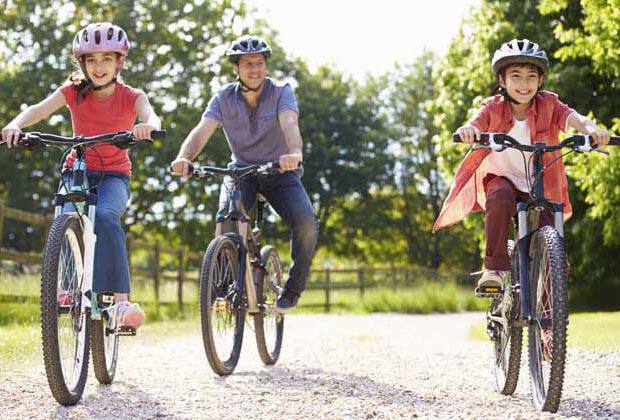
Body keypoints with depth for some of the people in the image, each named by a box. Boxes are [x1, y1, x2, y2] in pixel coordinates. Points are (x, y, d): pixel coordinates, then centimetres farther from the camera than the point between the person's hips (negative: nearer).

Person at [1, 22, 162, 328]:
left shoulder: (130, 97, -5)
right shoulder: (73, 91, -3)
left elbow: (151, 117, -26)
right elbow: (39, 109, -19)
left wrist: (147, 126, -51)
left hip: (113, 176, -2)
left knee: (105, 217, -33)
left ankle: (121, 299, -34)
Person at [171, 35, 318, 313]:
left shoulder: (281, 92, -11)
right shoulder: (224, 99, -7)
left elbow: (289, 123, -31)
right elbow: (202, 130, -22)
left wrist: (295, 153, -55)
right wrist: (184, 157, -44)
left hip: (279, 171, -1)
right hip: (242, 170, 1)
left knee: (306, 223, -26)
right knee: (225, 219, -29)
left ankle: (292, 289, -5)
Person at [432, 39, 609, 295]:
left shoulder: (548, 105, -7)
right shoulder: (493, 108, -9)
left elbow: (572, 118, -25)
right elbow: (476, 125, -27)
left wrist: (590, 128, -49)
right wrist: (468, 130, -53)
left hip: (539, 186, 1)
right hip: (502, 178, -1)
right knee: (500, 197, -36)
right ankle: (494, 268, -30)